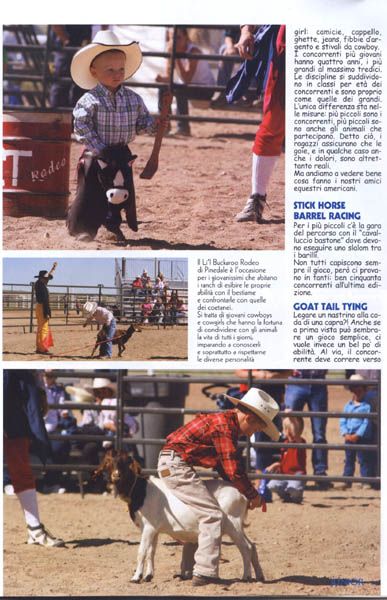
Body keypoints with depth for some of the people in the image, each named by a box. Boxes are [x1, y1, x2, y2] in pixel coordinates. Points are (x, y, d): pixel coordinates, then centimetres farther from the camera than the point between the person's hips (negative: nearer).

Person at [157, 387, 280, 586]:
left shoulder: (225, 421, 15)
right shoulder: (224, 426, -16)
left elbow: (226, 466, 21)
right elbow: (233, 471, -18)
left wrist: (250, 493, 15)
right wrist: (252, 495, -4)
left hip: (169, 464, 11)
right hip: (176, 465, -11)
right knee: (212, 515, -13)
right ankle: (205, 574, -16)